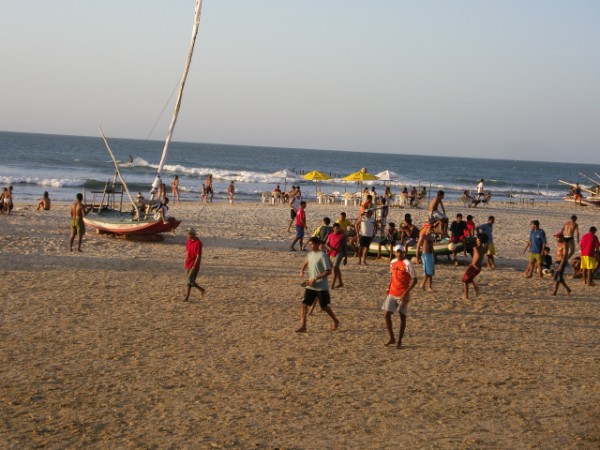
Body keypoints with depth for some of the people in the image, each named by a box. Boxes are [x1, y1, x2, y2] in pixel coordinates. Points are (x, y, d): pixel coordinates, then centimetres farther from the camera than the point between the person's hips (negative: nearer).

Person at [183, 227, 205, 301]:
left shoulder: (198, 243, -16)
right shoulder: (188, 241, 7)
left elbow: (198, 256, -17)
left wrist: (194, 266, -20)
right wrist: (185, 263, 14)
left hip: (194, 265, -8)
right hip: (188, 264, 8)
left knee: (190, 280, -9)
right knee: (188, 280, 11)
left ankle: (187, 296, 1)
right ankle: (201, 289, 26)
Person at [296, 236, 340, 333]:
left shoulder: (322, 256, -16)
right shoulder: (309, 254, 6)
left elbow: (328, 271, -19)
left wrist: (315, 278, -24)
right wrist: (302, 270, 9)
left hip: (322, 287, -6)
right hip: (310, 286, 6)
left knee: (324, 306, 8)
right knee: (304, 304, -7)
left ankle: (335, 321, 33)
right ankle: (303, 326, -6)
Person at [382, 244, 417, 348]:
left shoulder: (407, 264, -12)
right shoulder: (393, 262, 9)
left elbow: (414, 280, -13)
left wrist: (406, 292, -19)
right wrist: (389, 287, 10)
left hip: (403, 295, -6)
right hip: (392, 293, 6)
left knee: (402, 316, 3)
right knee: (386, 314, -1)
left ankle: (399, 341, 10)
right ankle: (392, 338, 12)